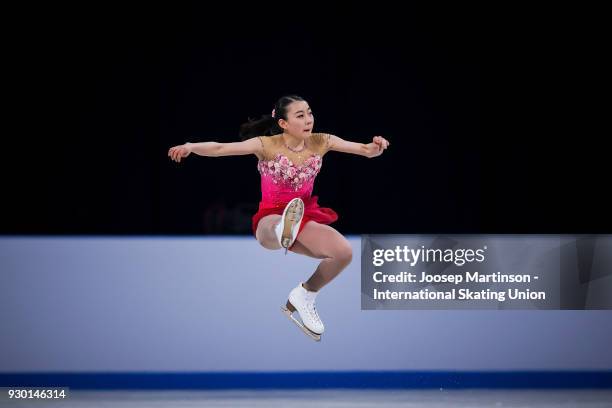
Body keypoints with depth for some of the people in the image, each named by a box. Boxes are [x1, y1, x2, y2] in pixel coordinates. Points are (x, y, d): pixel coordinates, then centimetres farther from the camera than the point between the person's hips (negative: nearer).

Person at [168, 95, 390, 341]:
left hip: (305, 216, 5)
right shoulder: (267, 145, -12)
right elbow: (220, 149, -22)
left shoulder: (320, 142, -1)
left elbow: (364, 150, -5)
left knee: (344, 253, -15)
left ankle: (305, 296, 8)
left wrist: (376, 147, -31)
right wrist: (191, 147, -41)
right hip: (271, 219, -5)